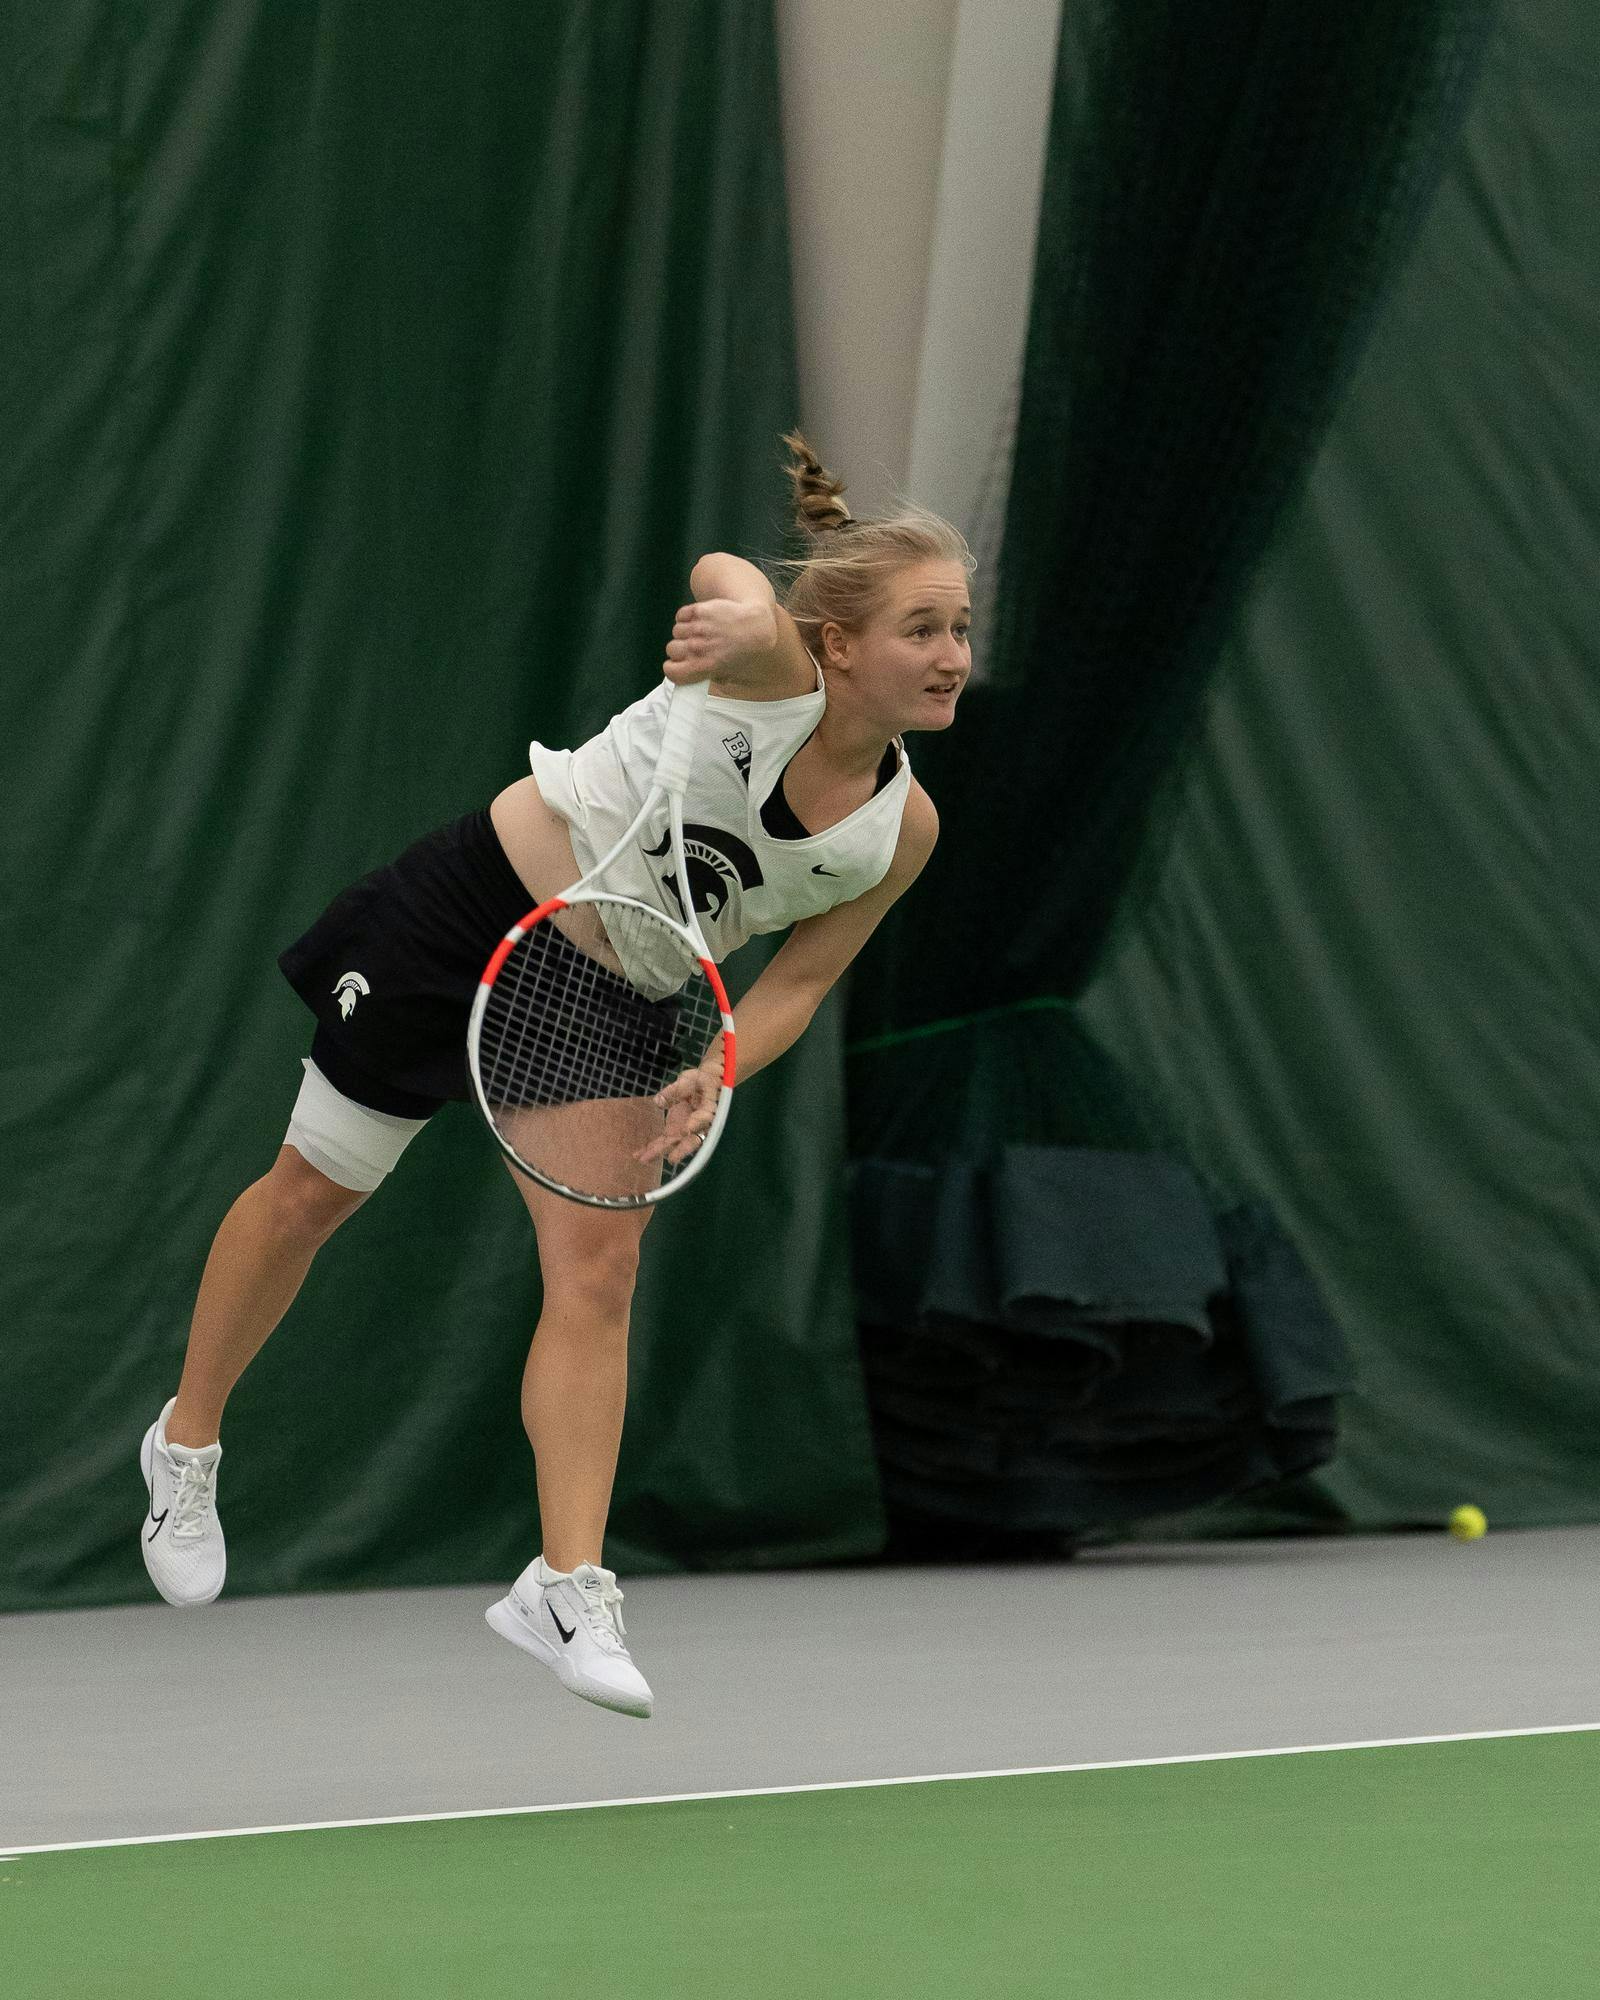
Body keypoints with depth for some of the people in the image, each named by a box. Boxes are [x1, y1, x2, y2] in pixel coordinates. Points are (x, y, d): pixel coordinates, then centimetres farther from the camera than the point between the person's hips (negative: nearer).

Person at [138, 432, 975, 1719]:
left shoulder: (902, 827, -11)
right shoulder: (775, 677, -26)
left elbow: (799, 981, -2)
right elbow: (725, 573, -49)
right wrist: (744, 614, -74)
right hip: (474, 914, -4)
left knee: (599, 1265, -11)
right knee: (312, 1194, 9)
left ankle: (566, 1589, -9)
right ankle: (187, 1444, 32)